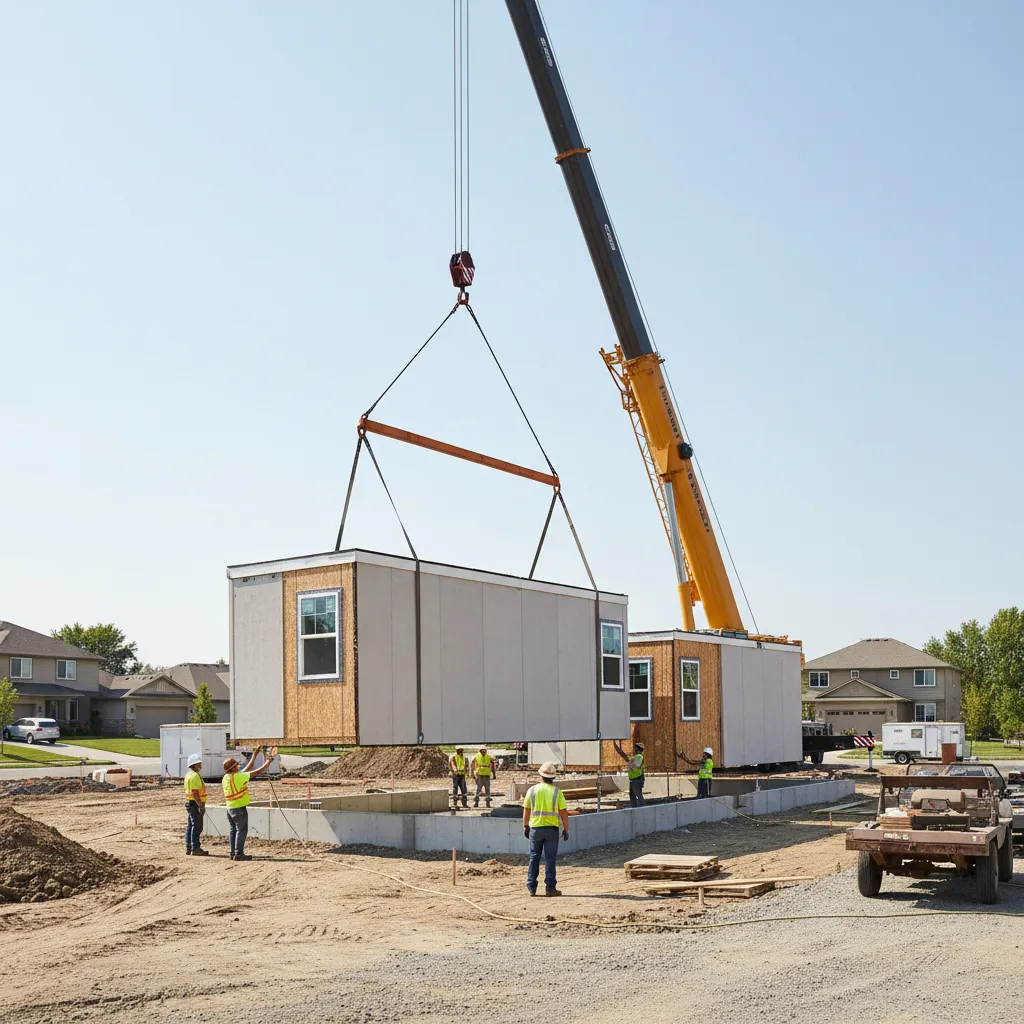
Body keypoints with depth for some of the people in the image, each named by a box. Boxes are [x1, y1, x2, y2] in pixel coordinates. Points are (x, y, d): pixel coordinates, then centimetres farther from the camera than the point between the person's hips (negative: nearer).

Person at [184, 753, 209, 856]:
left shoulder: (189, 774, 16)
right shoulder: (194, 775, -18)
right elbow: (195, 793, -23)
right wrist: (201, 806, -24)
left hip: (190, 803, 11)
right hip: (195, 804, -11)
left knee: (191, 826, 13)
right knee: (197, 826, -8)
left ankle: (188, 848, 17)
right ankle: (195, 849, -7)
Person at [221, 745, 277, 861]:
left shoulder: (226, 778, 6)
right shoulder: (238, 777, -19)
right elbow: (257, 771, -15)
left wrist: (254, 756, 19)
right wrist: (268, 762, -3)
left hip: (230, 808, 8)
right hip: (239, 808, -8)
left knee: (232, 830, 12)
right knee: (241, 830, -3)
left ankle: (233, 853, 15)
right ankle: (238, 853, -5)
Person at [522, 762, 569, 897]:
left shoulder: (532, 790, 0)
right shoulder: (557, 792, -4)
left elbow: (526, 810, 5)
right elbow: (564, 813, -5)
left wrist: (525, 826, 16)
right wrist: (566, 830, 2)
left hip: (536, 828, 2)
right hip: (552, 828, -2)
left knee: (534, 858, 10)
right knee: (550, 859, 2)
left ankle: (531, 887, 11)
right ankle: (550, 887, 1)